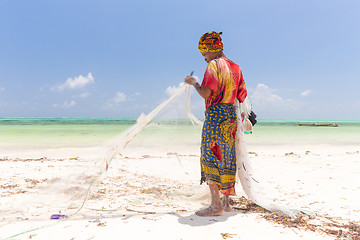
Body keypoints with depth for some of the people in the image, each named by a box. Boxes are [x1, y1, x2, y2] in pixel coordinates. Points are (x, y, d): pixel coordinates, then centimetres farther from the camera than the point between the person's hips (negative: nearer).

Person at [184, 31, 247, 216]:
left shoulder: (214, 65, -8)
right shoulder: (235, 67, 16)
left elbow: (205, 93, -17)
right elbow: (242, 95, 15)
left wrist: (194, 83, 0)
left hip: (215, 114, -8)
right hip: (231, 115, 8)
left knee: (210, 157, -4)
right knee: (227, 159, 12)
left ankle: (216, 205, -4)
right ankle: (226, 201, 21)